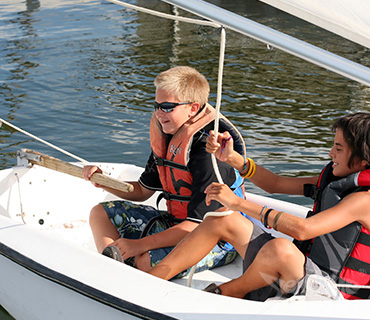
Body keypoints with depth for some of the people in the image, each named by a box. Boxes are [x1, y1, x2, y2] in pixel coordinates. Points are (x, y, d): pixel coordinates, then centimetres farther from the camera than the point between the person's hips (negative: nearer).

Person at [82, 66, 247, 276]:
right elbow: (143, 191, 15)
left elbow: (199, 224, -27)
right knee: (102, 213, 6)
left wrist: (140, 245, -26)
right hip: (178, 224, 10)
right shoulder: (167, 137, 2)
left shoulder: (209, 150, -25)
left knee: (149, 262, -36)